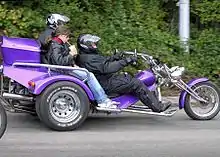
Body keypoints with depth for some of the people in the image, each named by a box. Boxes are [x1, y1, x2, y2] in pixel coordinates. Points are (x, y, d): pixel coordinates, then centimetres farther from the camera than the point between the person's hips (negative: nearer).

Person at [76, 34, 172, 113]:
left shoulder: (84, 56, 13)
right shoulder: (88, 59, -21)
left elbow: (102, 62, 24)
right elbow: (106, 68, -30)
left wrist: (113, 57, 8)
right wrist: (125, 61, -28)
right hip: (107, 85, -11)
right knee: (136, 84, -14)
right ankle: (157, 107, -8)